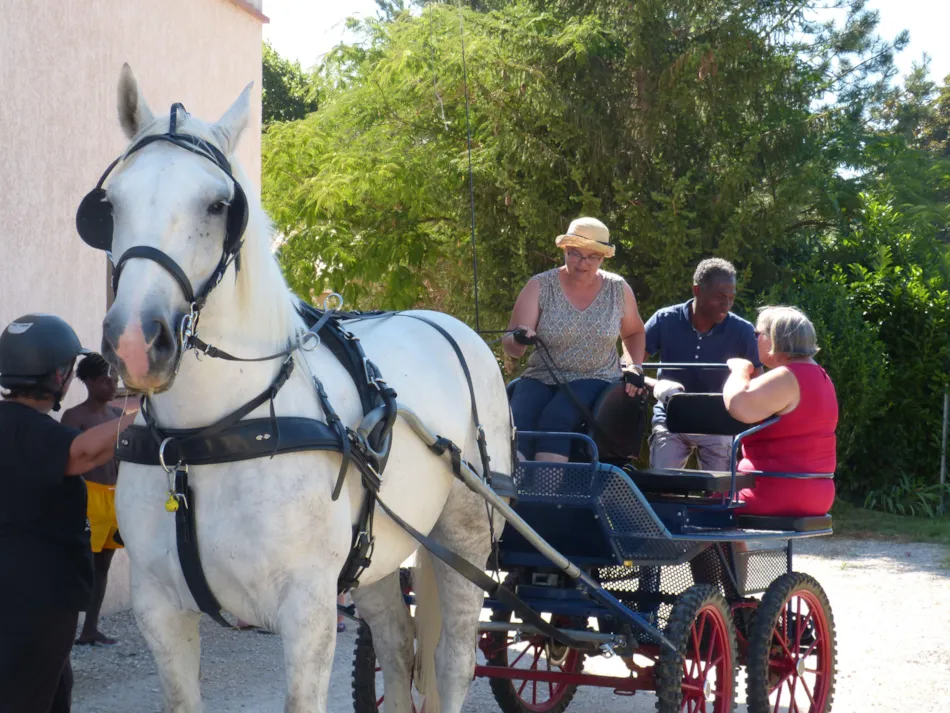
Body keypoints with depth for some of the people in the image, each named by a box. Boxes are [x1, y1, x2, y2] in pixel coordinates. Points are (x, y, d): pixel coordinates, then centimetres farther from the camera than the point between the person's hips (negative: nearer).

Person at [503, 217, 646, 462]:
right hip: (541, 378, 0)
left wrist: (634, 367, 5)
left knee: (555, 418, -34)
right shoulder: (540, 287, 0)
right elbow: (510, 346, -5)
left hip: (596, 379, 0)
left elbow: (634, 333, 24)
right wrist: (520, 340, -29)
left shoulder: (618, 289, 5)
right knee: (518, 420, -32)